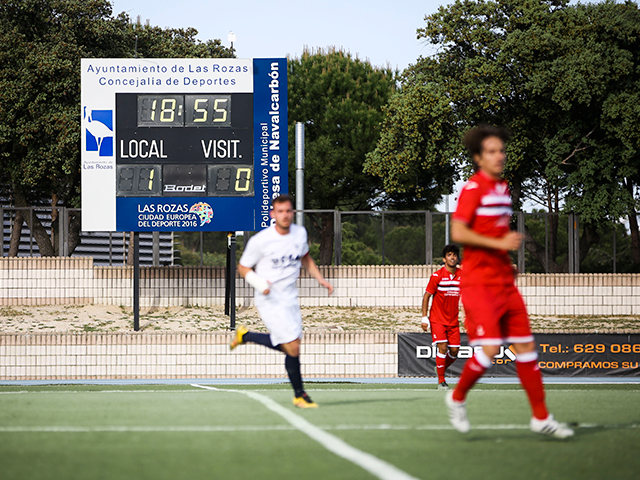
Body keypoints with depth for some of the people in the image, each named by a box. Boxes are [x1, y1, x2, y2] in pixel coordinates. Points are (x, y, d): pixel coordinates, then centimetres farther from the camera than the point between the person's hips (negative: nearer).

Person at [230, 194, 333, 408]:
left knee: (288, 347, 12)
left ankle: (246, 335, 33)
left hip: (290, 299, 7)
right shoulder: (260, 241, -15)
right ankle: (299, 395, 7)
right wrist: (258, 283, -22)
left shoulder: (300, 233, 1)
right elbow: (243, 267, -4)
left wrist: (320, 278, 9)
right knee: (293, 348, -12)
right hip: (270, 301, -7)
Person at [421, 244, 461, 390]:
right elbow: (426, 296, -3)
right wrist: (424, 318, -7)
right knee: (443, 347, -17)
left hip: (453, 321, 4)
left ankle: (440, 368, 30)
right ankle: (441, 381, -7)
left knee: (454, 351, 0)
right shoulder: (437, 276, -10)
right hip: (437, 319, -4)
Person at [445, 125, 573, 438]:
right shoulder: (473, 188, -10)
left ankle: (541, 417, 8)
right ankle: (457, 398, 10)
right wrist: (499, 243, -23)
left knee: (526, 345, 4)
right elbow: (457, 232, -18)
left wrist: (508, 259, 16)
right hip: (478, 283, -8)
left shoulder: (503, 188, 15)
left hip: (504, 282, 8)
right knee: (489, 349, -15)